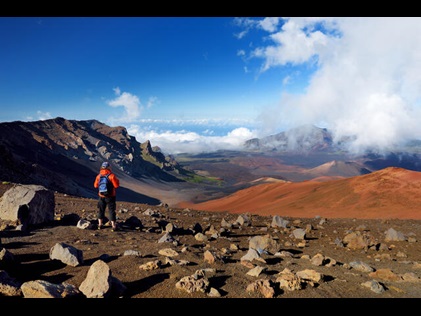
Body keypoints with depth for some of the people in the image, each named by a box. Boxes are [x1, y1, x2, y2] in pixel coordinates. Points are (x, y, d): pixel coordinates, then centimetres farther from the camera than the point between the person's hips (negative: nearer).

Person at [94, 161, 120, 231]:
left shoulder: (99, 176, -1)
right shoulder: (111, 175, -15)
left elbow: (95, 185, 9)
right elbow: (116, 185, -16)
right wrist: (117, 180, 1)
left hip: (101, 196, 4)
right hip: (110, 196, -4)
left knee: (101, 210, 18)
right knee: (111, 210, 2)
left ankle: (100, 224, 24)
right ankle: (114, 226, 4)